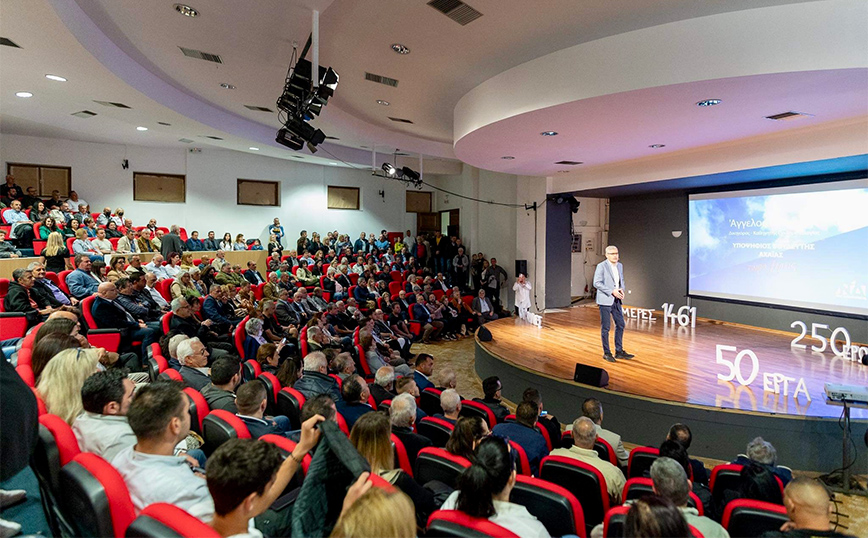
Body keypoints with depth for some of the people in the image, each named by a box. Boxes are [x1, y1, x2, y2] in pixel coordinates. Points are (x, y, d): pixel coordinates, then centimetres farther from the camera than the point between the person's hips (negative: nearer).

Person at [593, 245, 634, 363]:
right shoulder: (601, 266, -10)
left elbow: (621, 281, 20)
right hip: (605, 300, -7)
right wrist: (612, 291, -20)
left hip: (616, 300, 7)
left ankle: (619, 351, 23)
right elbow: (597, 283, -15)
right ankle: (606, 353, 11)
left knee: (620, 325, 11)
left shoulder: (620, 266, 11)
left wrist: (622, 289, -2)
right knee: (605, 327, 0)